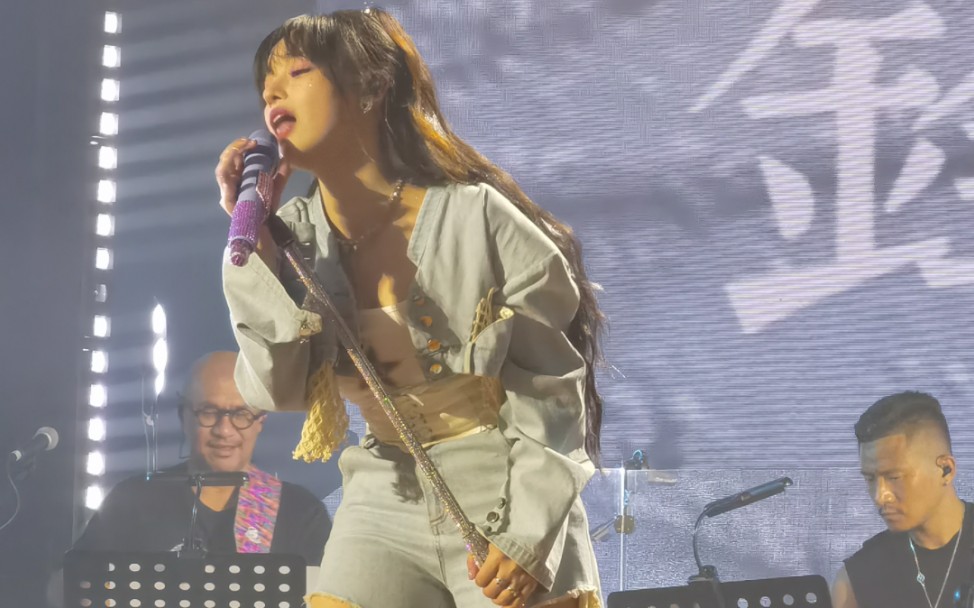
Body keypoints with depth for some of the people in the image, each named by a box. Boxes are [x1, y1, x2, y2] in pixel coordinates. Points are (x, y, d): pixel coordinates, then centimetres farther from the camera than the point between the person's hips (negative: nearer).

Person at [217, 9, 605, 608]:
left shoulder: (474, 216, -13)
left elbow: (549, 385, -10)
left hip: (506, 496, -4)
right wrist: (252, 239, -15)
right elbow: (278, 389, -9)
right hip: (387, 495, 4)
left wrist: (529, 534, -16)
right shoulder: (298, 235, 1)